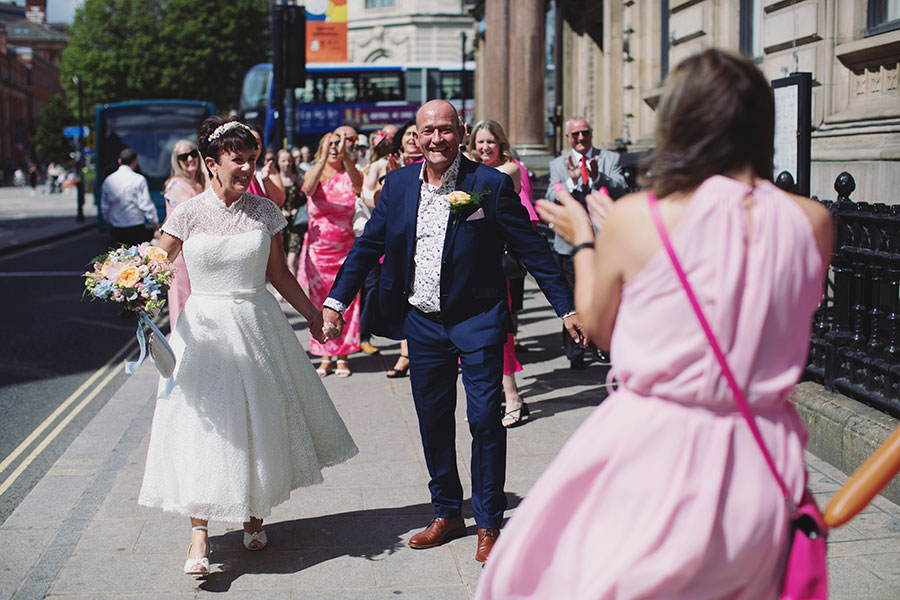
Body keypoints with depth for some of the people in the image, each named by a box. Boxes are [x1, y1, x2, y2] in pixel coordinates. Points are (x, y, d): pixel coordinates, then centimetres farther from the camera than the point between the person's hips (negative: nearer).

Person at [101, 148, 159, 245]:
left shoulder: (108, 180, 7)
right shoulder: (138, 179, -9)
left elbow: (104, 208, 14)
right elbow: (146, 204, -11)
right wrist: (155, 222, -1)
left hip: (117, 231, 5)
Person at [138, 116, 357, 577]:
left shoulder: (263, 212, 1)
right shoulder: (188, 214, -6)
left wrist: (311, 312, 16)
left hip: (258, 326, 3)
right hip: (204, 327, -3)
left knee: (262, 417, 10)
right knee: (203, 422, -4)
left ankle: (253, 515, 30)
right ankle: (199, 532, 4)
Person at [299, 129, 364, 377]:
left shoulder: (349, 176, 0)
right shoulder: (314, 173, 2)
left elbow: (358, 184, -25)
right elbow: (309, 188, -22)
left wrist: (345, 155, -39)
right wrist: (323, 158, -36)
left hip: (346, 247, -1)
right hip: (318, 248, 1)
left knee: (345, 302, 0)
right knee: (321, 303, 3)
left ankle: (342, 357, 10)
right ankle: (325, 358, 11)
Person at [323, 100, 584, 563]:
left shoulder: (490, 184, -8)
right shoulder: (398, 184, 3)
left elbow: (531, 248, -5)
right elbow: (368, 245, 11)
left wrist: (566, 306, -7)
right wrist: (336, 299, 6)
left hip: (477, 319, -4)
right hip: (423, 321, 4)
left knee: (485, 418, -4)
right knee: (433, 420, 11)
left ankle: (489, 524, 11)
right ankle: (447, 514, 28)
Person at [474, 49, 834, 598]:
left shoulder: (633, 219, -13)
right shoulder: (812, 222, -4)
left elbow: (598, 327, 2)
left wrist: (582, 239, 20)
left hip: (653, 457, -3)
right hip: (761, 465, 4)